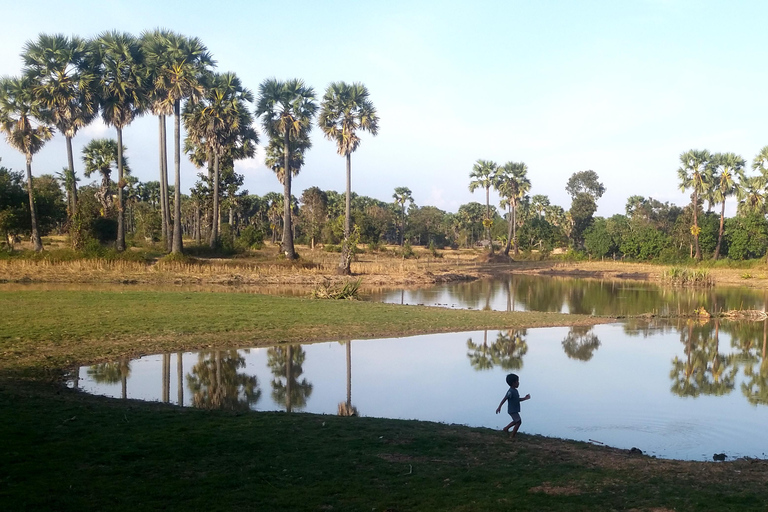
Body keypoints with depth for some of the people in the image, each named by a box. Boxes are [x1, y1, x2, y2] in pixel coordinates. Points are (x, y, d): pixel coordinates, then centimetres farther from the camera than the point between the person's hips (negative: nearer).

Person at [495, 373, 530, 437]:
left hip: (515, 410, 10)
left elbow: (517, 399, 20)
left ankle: (506, 428, 35)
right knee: (518, 422, -6)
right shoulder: (510, 391, -22)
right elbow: (504, 399, -26)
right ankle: (512, 436, 0)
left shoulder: (515, 390, 9)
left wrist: (525, 398, 8)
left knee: (516, 421, 24)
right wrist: (499, 407, -29)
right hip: (512, 410, -10)